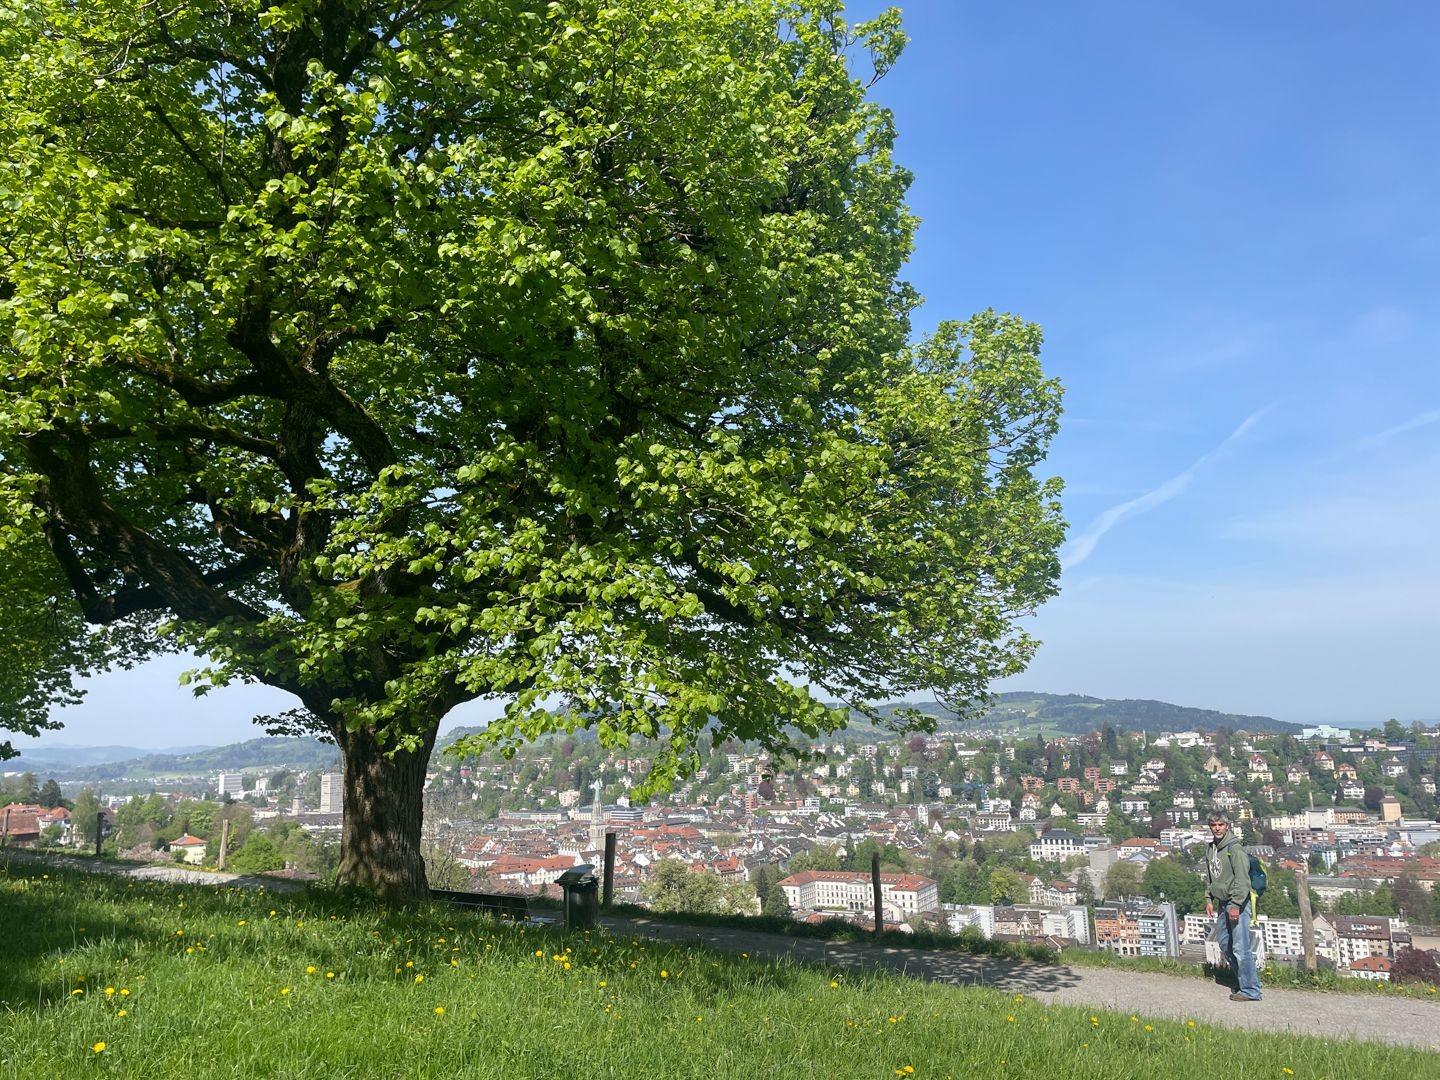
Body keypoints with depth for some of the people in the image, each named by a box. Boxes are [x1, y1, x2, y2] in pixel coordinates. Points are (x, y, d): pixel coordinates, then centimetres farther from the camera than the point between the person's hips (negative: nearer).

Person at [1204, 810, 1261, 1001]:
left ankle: (1250, 990, -4)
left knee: (1241, 948, -9)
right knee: (1224, 943, 14)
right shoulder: (1210, 849, 12)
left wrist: (1236, 905, -21)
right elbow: (1209, 877, 21)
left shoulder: (1234, 848, -14)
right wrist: (1209, 900, 14)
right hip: (1222, 903, 9)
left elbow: (1242, 879, -18)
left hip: (1238, 903, -9)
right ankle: (1243, 979, 27)